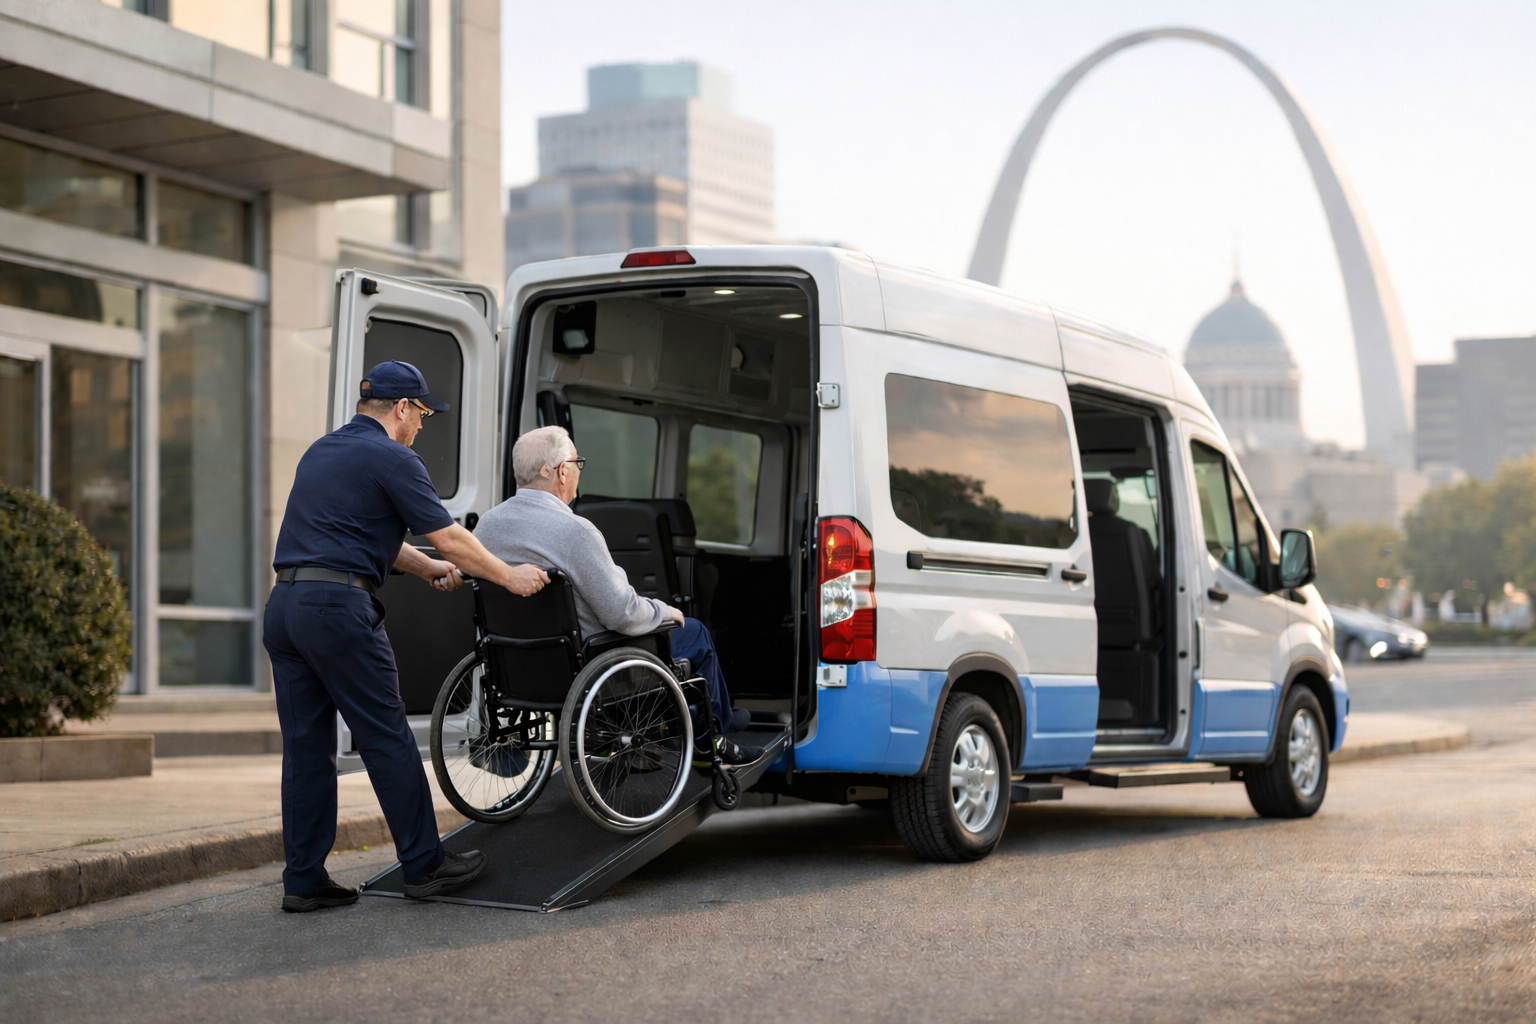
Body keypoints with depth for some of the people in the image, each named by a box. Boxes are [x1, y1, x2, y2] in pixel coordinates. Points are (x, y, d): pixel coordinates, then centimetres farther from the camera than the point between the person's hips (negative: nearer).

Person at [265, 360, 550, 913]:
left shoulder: (321, 451, 22)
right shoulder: (393, 459, -4)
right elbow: (451, 538, -2)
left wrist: (426, 567, 36)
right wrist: (511, 577, 10)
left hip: (284, 604, 8)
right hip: (339, 606, -8)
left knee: (305, 745, 9)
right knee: (387, 739, 1)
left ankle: (303, 879, 10)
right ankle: (424, 865, 8)